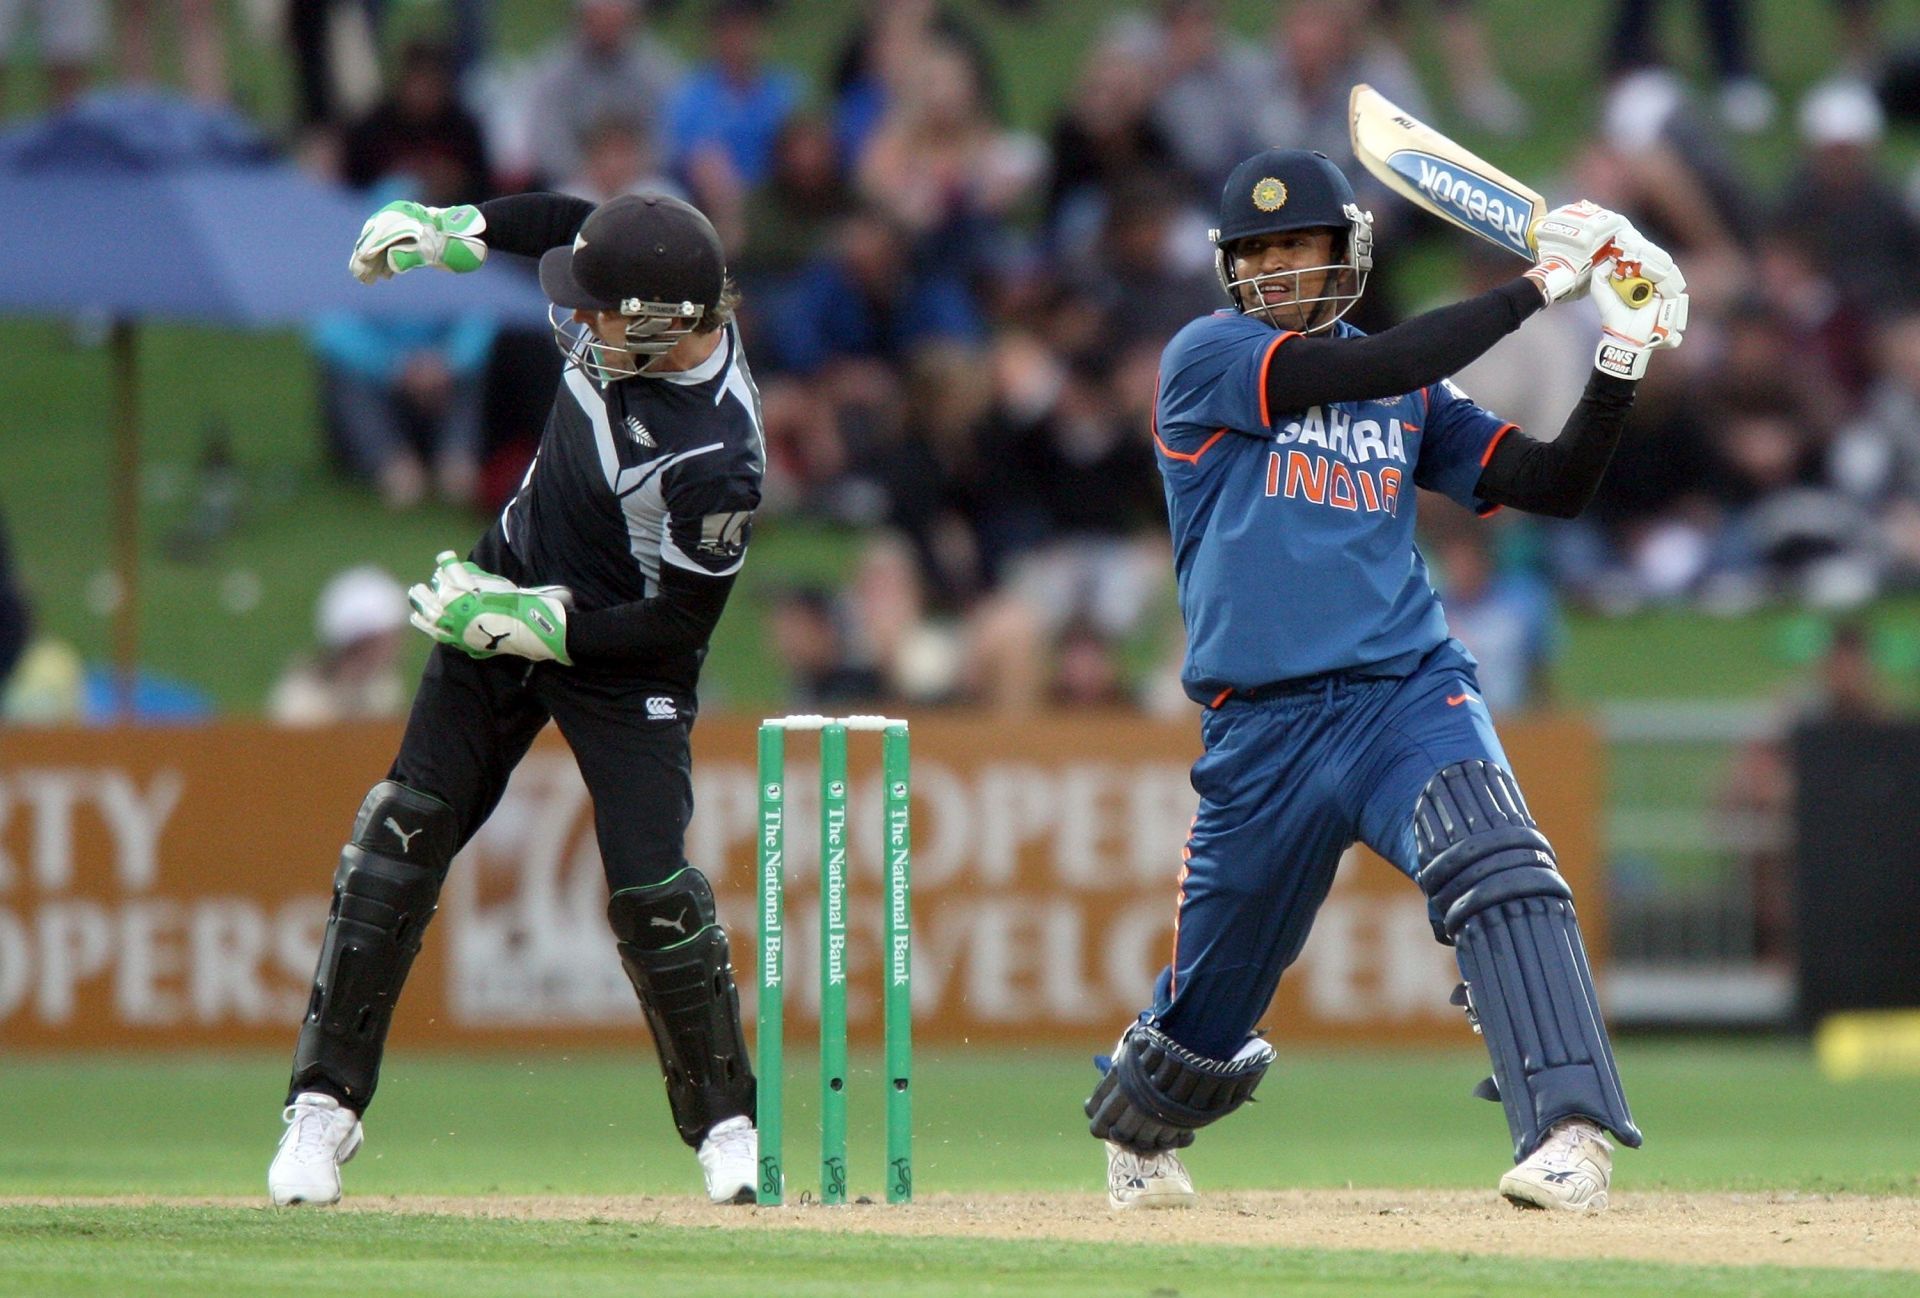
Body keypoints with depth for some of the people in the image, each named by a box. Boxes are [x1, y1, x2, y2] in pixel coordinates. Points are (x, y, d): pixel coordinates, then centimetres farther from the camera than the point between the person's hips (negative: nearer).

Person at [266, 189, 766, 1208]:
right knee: (401, 835, -1)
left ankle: (727, 1127, 9)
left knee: (651, 891, -12)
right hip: (509, 596, 7)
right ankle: (324, 1104, 2)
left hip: (623, 663, -7)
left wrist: (534, 627, -26)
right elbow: (567, 220, 9)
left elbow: (680, 622, -25)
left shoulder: (715, 456, -33)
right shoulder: (650, 310, -15)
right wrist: (455, 232, 0)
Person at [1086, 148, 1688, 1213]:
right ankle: (1137, 1133, 44)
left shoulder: (1412, 393, 14)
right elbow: (1358, 375, -16)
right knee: (1211, 996, 10)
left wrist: (1621, 363, -4)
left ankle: (1568, 1136, -38)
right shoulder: (1203, 361, 0)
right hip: (1261, 727, -1)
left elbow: (1556, 485, 11)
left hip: (1410, 694, 1)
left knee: (1498, 872, -28)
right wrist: (1535, 287, -15)